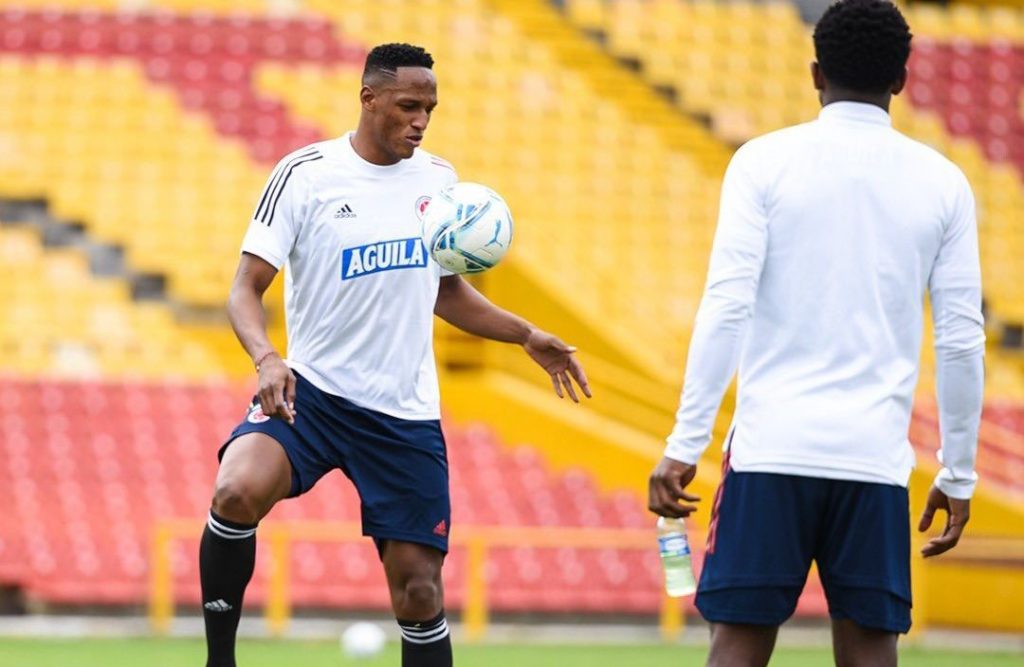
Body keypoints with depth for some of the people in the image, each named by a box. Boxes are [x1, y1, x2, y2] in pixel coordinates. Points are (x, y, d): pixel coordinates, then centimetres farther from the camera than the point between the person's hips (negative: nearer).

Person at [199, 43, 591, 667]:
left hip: (405, 415, 4)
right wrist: (267, 359, -28)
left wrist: (526, 335, 9)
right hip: (311, 392, -4)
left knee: (419, 588, 1)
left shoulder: (439, 180, 7)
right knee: (236, 492, -31)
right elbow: (246, 289, -9)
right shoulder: (305, 173, -7)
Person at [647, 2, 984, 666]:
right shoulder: (942, 182, 6)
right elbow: (962, 341, 4)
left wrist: (684, 446, -6)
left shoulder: (765, 162, 0)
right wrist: (958, 474, 13)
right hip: (876, 456, 1)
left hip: (770, 446, -1)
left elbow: (727, 306, -7)